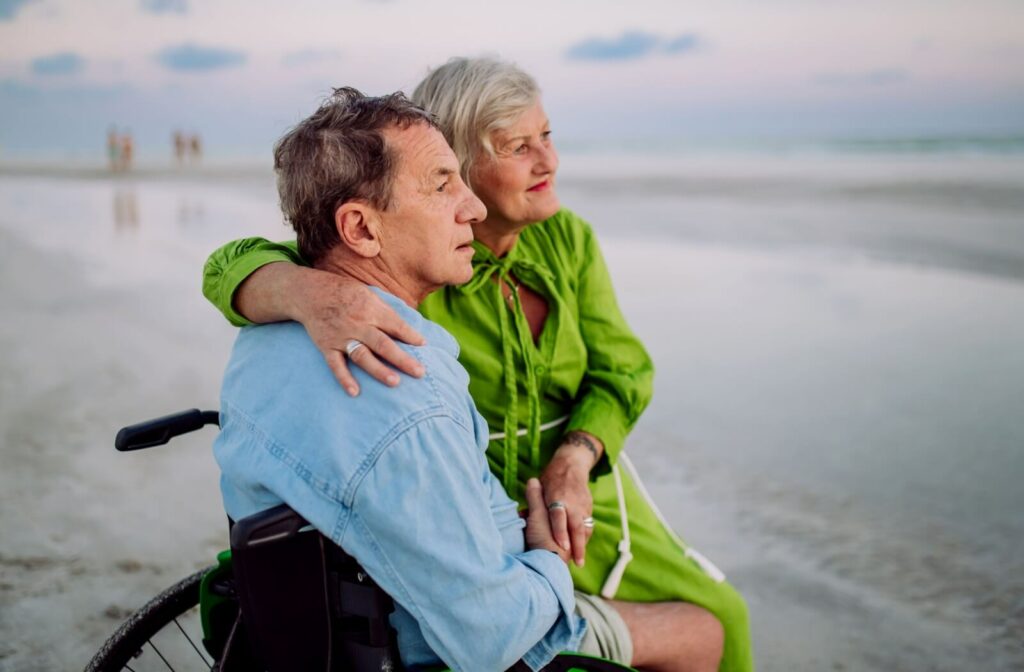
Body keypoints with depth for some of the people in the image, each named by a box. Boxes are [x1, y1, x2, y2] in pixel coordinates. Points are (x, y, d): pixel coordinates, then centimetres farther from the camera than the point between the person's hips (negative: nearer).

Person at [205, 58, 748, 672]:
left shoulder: (568, 239, -1)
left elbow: (621, 368, 1)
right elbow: (236, 267, -23)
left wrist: (573, 461, -19)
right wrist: (309, 290, -46)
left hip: (581, 491, 5)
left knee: (720, 620, 0)